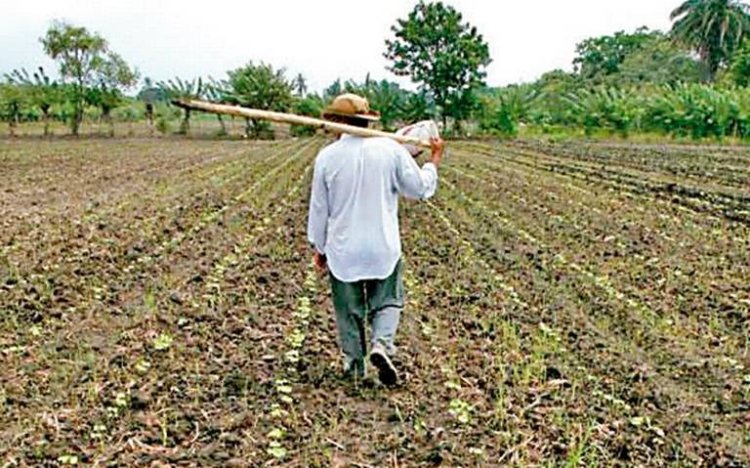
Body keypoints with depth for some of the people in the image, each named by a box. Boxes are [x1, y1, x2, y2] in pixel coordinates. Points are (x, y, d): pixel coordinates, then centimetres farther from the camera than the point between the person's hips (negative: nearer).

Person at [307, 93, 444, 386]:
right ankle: (381, 344, -9)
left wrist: (318, 247, 12)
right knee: (386, 301, 15)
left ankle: (353, 363, 23)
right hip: (383, 249, 0)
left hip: (342, 250, 0)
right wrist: (434, 160, 18)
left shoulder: (327, 156, -7)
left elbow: (319, 208, -1)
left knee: (349, 309, 15)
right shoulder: (391, 150, -7)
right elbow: (420, 189, 1)